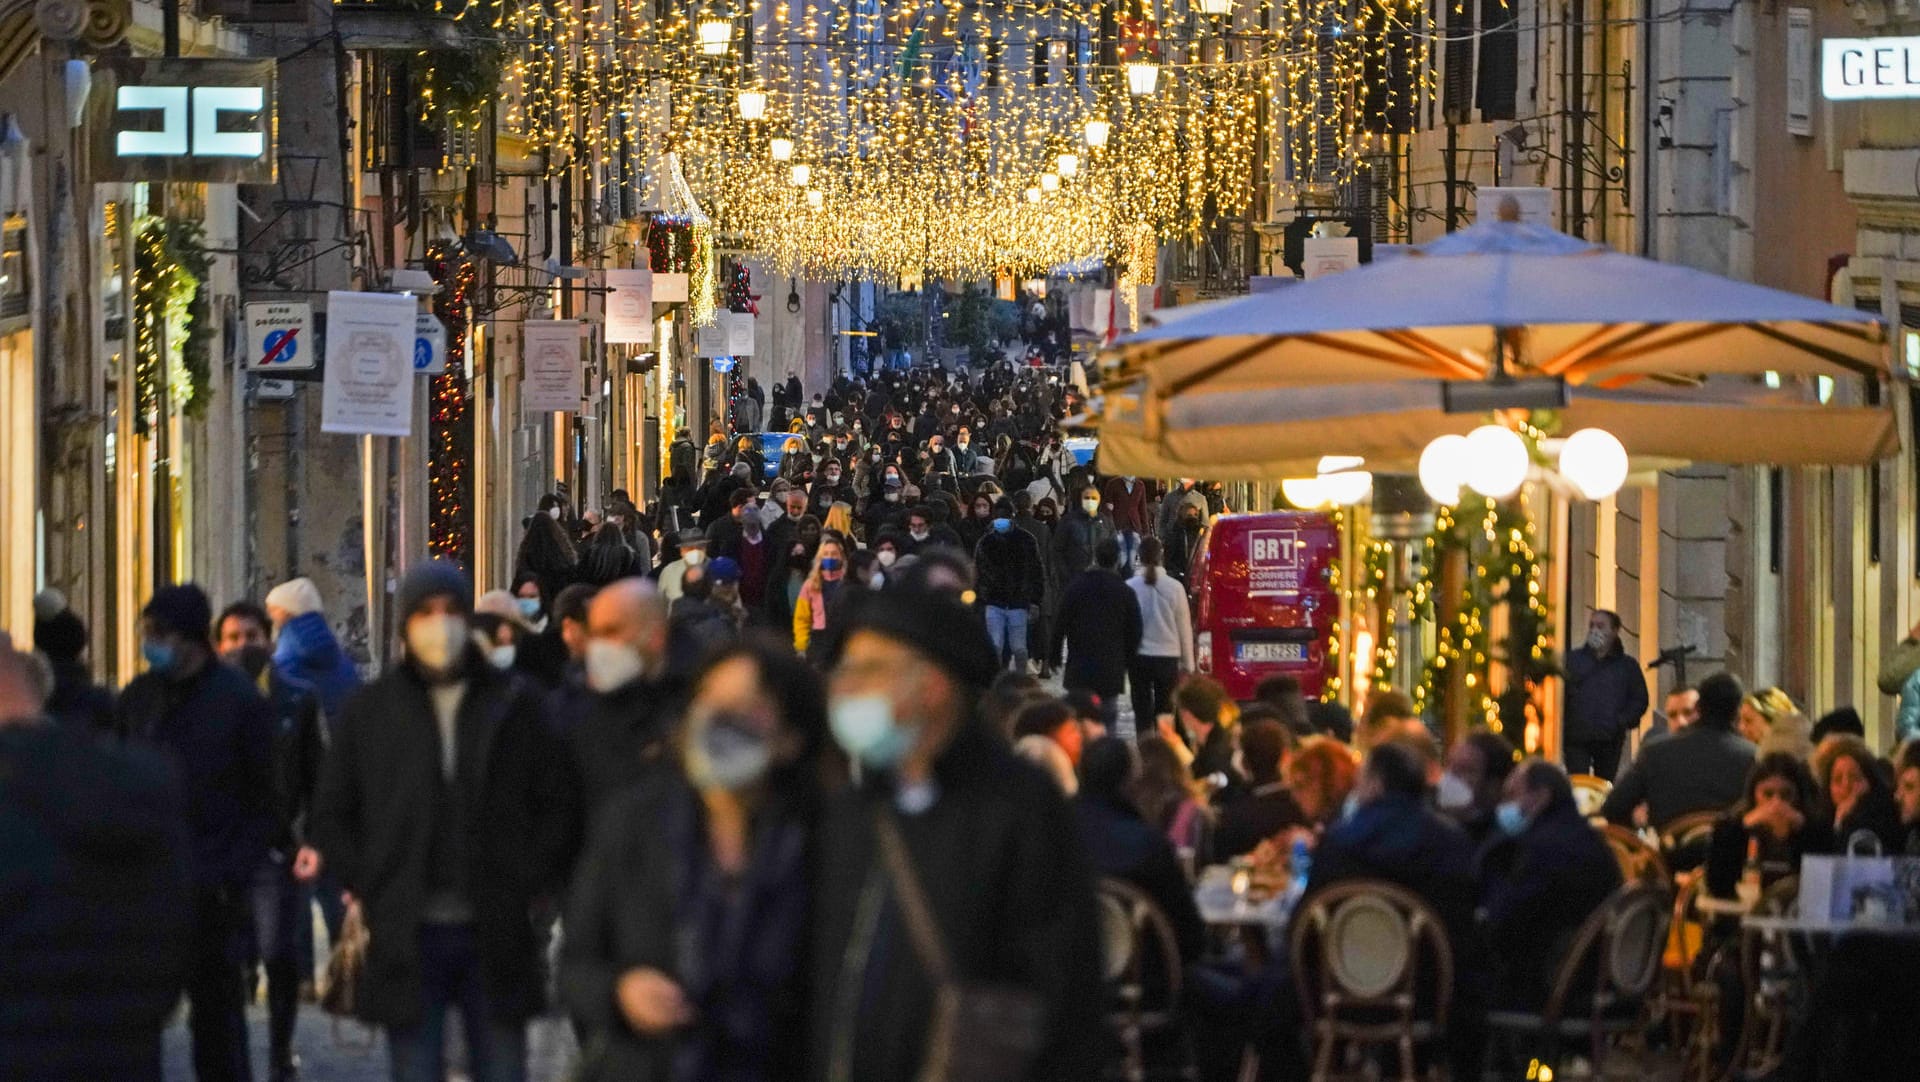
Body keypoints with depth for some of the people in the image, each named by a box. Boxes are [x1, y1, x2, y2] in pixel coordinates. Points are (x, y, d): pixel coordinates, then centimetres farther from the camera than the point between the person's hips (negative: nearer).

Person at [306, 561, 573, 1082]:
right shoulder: (370, 710, 5)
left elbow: (555, 805, 8)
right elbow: (332, 814, 10)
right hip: (408, 937, 0)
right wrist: (370, 890, 0)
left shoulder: (514, 704, 4)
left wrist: (527, 885, -2)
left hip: (496, 935, 0)